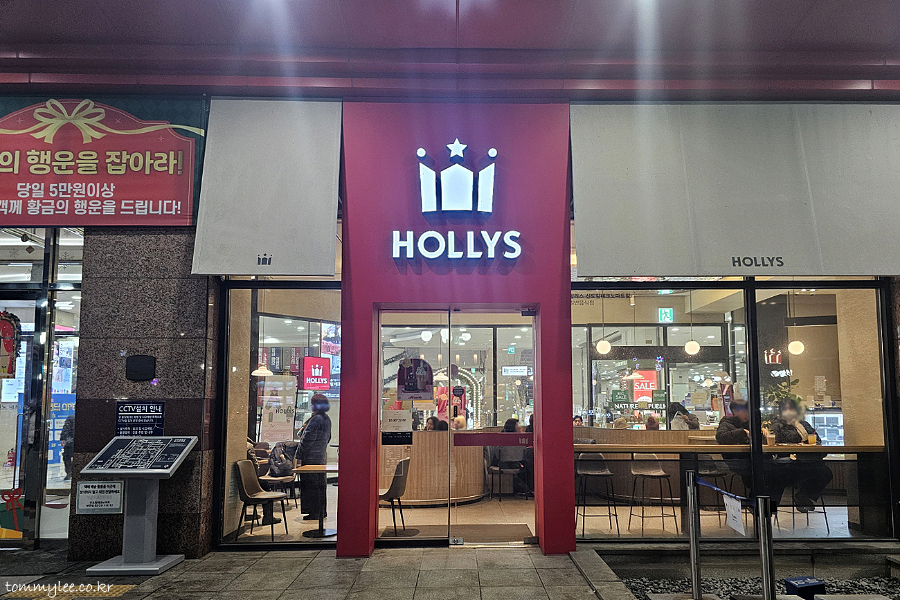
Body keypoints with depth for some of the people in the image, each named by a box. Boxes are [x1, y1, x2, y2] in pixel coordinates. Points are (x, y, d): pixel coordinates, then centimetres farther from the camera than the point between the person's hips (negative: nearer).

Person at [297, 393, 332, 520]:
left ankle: (313, 513, 0)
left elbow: (308, 439, -18)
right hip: (321, 457, 9)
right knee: (320, 485, 15)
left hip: (311, 458, -9)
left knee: (310, 485, -3)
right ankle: (321, 511, 23)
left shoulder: (315, 419, -18)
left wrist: (299, 453, -11)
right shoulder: (327, 419, 11)